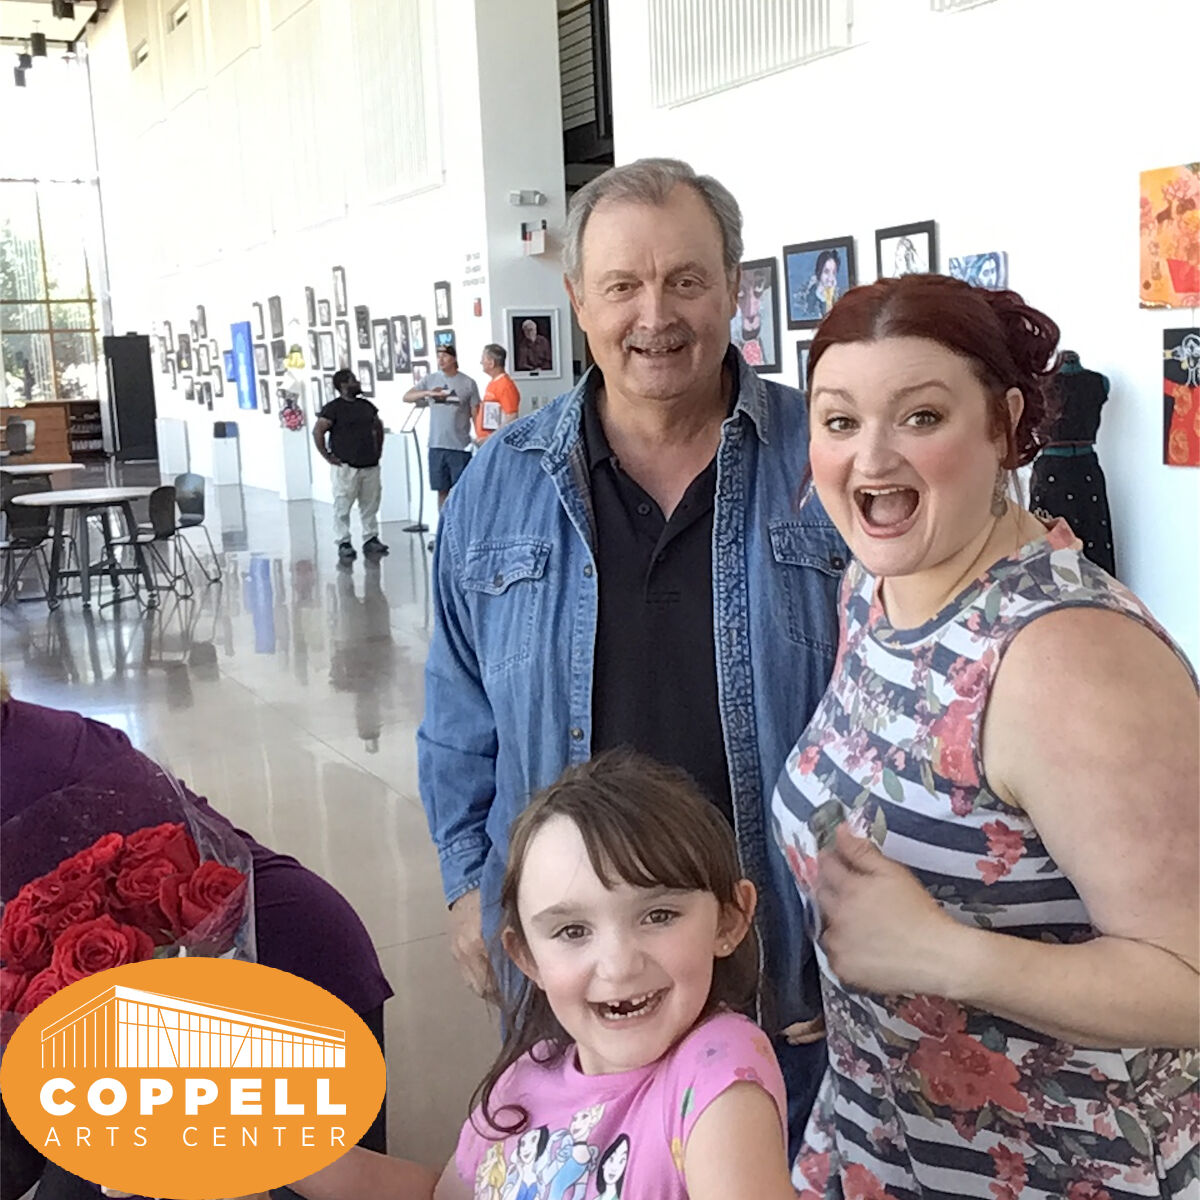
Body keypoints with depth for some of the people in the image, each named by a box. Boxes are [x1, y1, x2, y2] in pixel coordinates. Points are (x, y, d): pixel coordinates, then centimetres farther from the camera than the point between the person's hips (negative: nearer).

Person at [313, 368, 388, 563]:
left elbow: (378, 426, 28)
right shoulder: (333, 408, -6)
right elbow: (317, 431, -10)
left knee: (370, 505, 8)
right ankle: (344, 543, 2)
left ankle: (371, 539, 17)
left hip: (370, 465, 6)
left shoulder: (366, 405, 13)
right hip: (346, 467, -6)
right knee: (343, 507, -3)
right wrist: (327, 456, -12)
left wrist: (378, 449, 18)